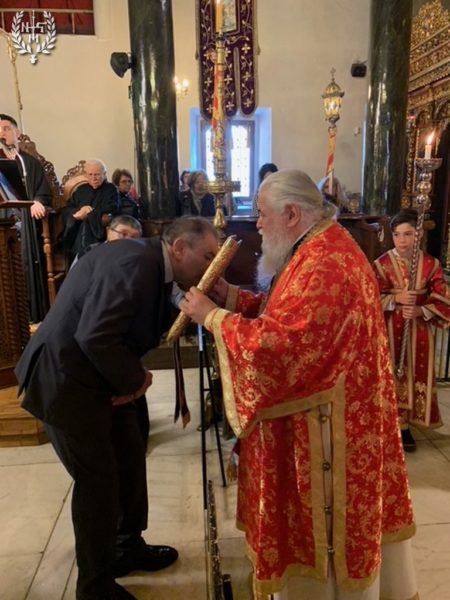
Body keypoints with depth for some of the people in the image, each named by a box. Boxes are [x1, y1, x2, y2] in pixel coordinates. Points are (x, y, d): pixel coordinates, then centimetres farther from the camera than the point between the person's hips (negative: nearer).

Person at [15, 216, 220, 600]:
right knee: (98, 481, 3)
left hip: (100, 377, 10)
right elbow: (94, 336, -31)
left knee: (131, 460, 18)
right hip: (67, 380, -9)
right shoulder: (136, 263, -26)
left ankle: (129, 547, 41)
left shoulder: (155, 268, 5)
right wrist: (134, 380, -17)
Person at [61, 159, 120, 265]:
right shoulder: (81, 190, 21)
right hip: (77, 238, 4)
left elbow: (112, 210, -9)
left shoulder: (111, 189, 9)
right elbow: (66, 211, 13)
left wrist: (88, 213, -6)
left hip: (98, 237, -4)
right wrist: (80, 210, -9)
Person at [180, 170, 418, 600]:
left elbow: (277, 342, -32)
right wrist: (230, 296, 2)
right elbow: (287, 315, 12)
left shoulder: (322, 265, -26)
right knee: (334, 517, 27)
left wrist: (212, 316, -20)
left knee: (322, 525, 12)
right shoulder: (322, 249, 8)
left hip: (326, 421, -11)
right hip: (327, 407, 11)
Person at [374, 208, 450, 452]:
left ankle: (405, 424, 22)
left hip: (420, 331, 2)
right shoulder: (382, 264, -4)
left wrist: (420, 310, -17)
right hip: (391, 330, -1)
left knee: (417, 376, 7)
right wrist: (396, 298, -22)